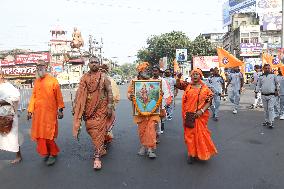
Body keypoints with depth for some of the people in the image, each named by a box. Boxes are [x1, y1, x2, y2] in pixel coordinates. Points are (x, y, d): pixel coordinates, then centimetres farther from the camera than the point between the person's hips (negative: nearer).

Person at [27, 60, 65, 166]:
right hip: (38, 113, 5)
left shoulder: (53, 81, -4)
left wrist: (60, 110, -5)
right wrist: (30, 110, 5)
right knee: (39, 135, 9)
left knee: (48, 135, -3)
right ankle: (46, 152, 29)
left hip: (50, 113, -5)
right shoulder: (36, 82, 11)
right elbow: (33, 96, 12)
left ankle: (53, 154, 17)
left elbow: (59, 97, -3)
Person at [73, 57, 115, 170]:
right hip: (88, 109, 4)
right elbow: (79, 94, 10)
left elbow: (109, 92, -3)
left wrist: (110, 106, -10)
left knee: (98, 131, -6)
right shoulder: (84, 78, 8)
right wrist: (75, 106, 6)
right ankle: (101, 149, 30)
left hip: (101, 109, -4)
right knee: (90, 129, 9)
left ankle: (97, 156, -2)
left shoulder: (103, 77, -1)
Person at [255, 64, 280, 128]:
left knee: (271, 108, -11)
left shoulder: (273, 75, 3)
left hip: (272, 95, -3)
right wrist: (256, 92, 3)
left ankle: (271, 122, -10)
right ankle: (266, 121, 22)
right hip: (264, 95, 3)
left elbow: (277, 83, 7)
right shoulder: (261, 77, 9)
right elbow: (258, 85, 11)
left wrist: (277, 90, 0)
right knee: (265, 109, 11)